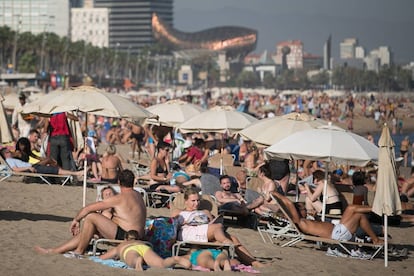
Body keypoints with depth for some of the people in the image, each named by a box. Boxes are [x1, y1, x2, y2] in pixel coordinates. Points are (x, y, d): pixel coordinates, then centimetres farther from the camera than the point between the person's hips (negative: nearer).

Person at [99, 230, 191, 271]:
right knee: (163, 264, -26)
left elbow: (101, 257, 48)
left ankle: (138, 261, -72)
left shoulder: (119, 247, 43)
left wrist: (115, 257, 65)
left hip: (130, 251, -2)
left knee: (135, 261, -37)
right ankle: (177, 259, -57)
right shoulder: (142, 242, 47)